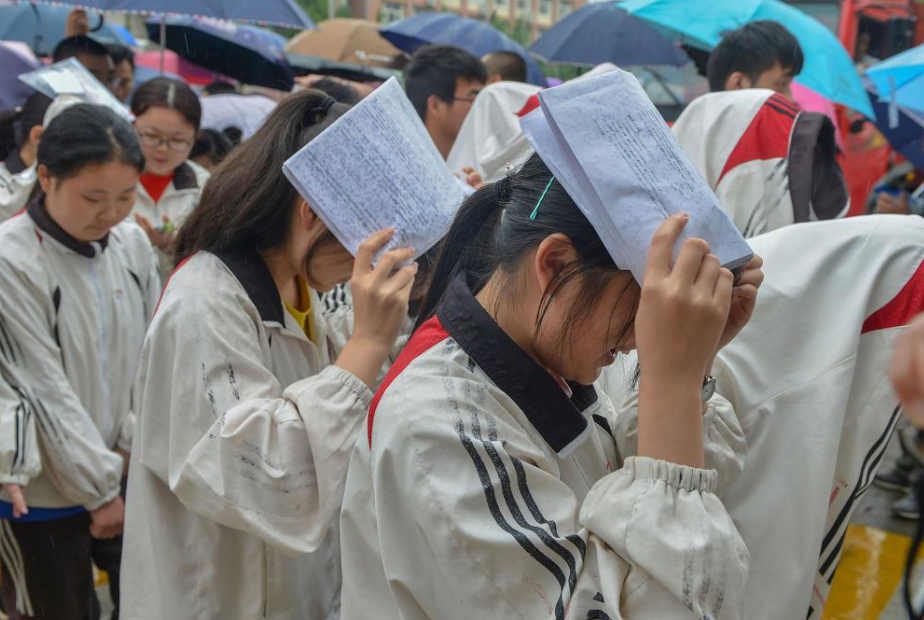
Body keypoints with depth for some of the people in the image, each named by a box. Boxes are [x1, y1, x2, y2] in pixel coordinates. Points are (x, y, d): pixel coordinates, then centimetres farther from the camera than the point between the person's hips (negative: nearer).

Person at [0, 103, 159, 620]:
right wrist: (99, 491, -13)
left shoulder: (134, 245, -1)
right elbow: (44, 391, -17)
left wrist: (131, 448, -5)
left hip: (129, 478, 5)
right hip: (41, 495, -5)